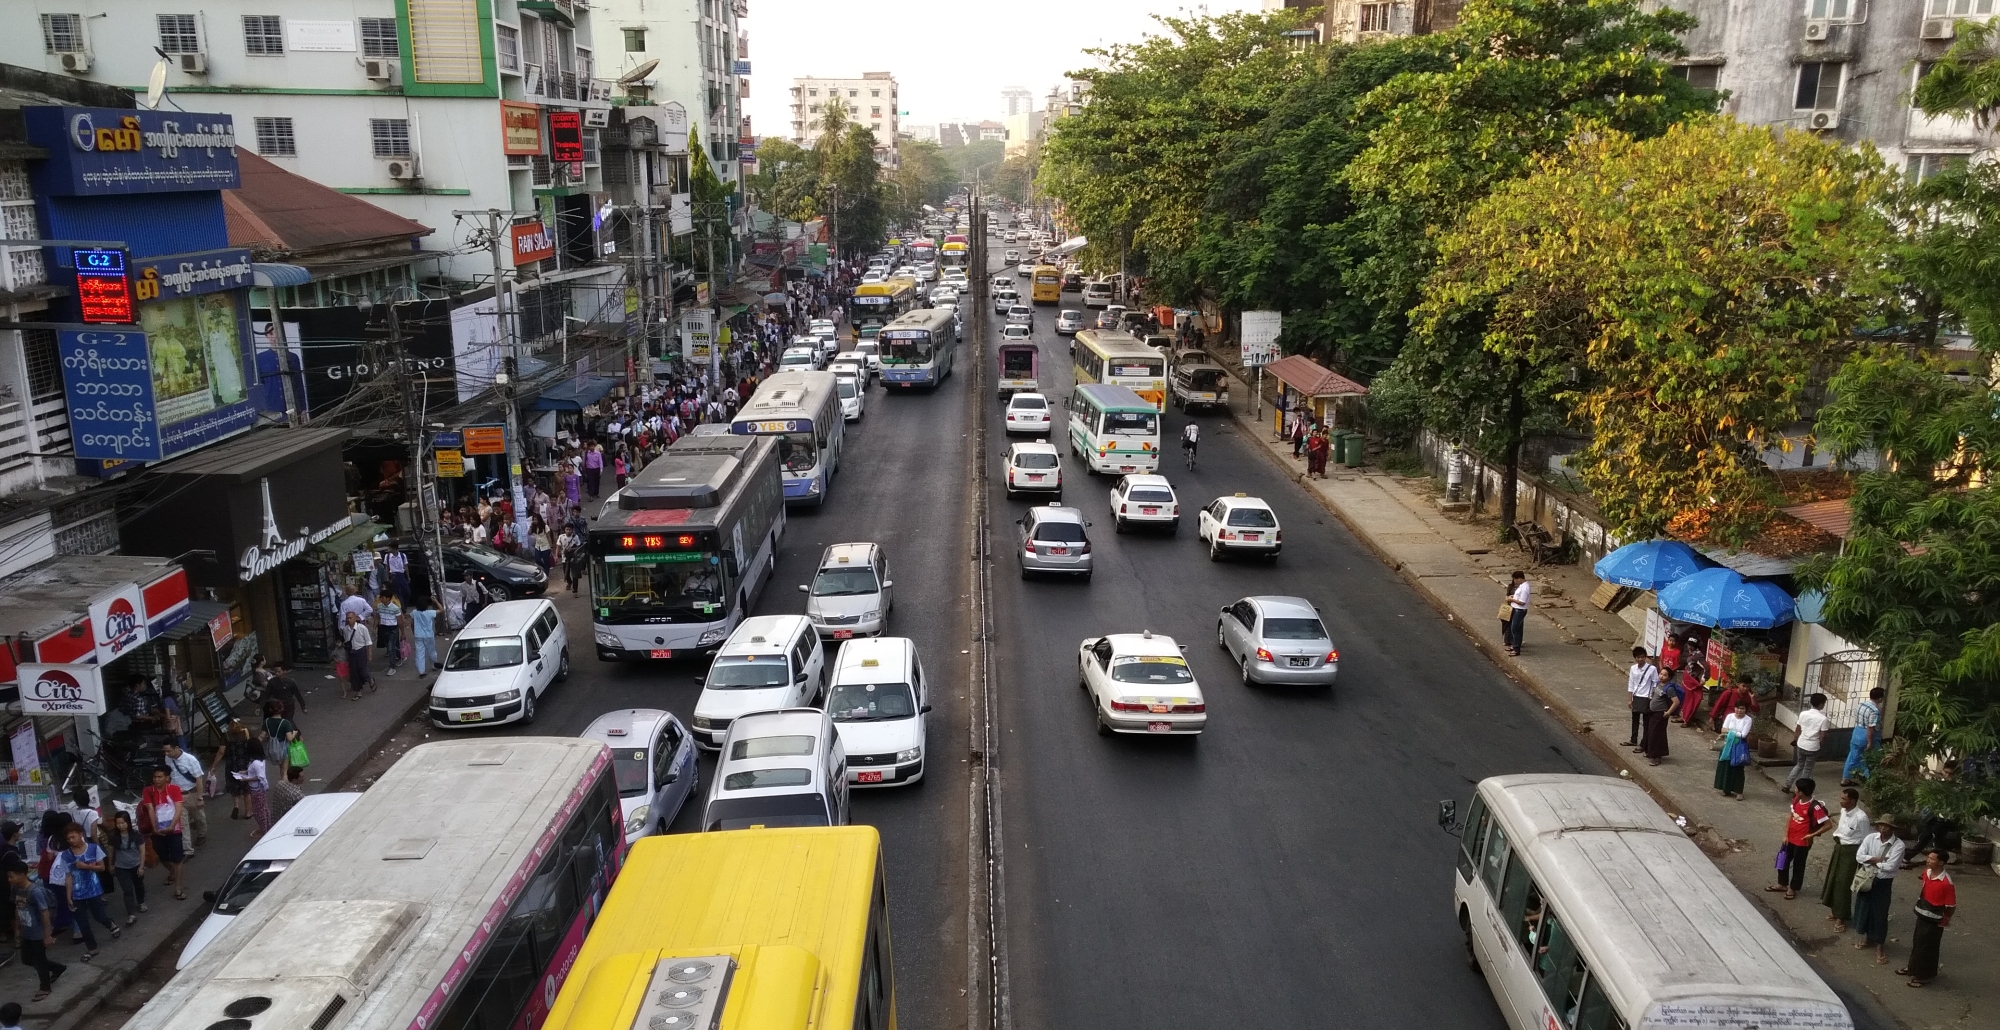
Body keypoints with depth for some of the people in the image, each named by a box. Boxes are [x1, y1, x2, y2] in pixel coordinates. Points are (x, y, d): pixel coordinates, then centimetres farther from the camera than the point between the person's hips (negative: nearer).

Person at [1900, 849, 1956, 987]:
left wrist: (1943, 920, -4)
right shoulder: (1926, 872, -4)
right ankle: (1913, 968, 41)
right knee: (1917, 943, 22)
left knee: (1927, 948, 7)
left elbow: (1952, 906, -18)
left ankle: (1925, 975, 25)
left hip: (1934, 921, -7)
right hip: (1922, 915, 7)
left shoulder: (1947, 883, -27)